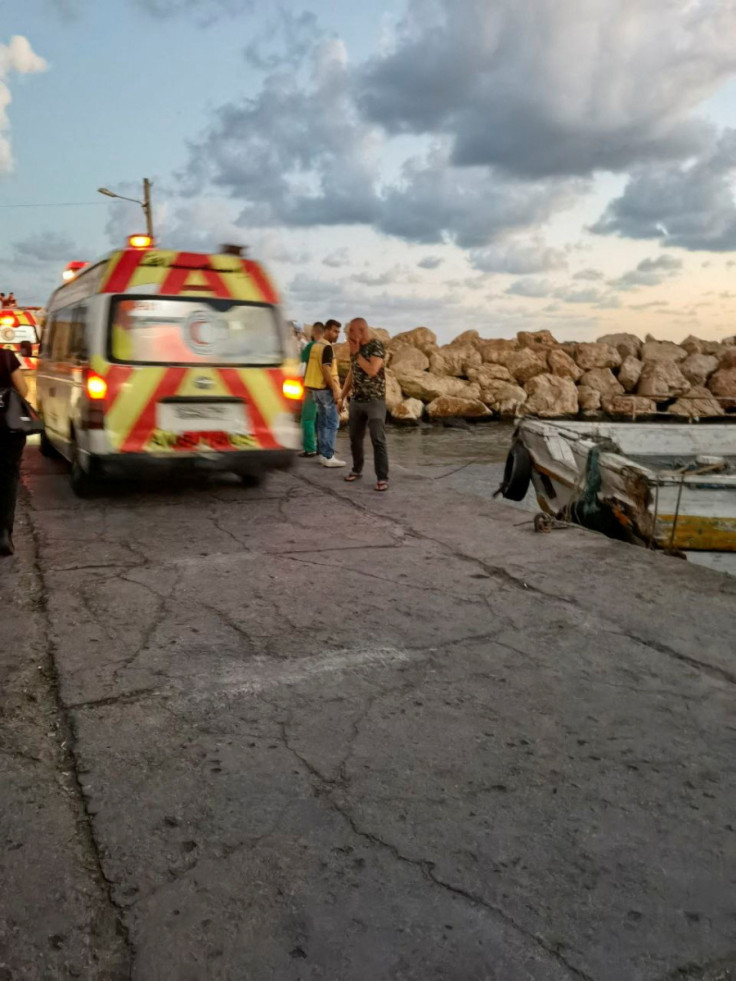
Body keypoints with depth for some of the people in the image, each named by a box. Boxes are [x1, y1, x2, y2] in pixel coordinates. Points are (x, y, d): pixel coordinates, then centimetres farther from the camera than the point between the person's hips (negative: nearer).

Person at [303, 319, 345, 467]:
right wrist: (335, 389, -20)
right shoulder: (327, 347, -15)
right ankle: (328, 456, -7)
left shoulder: (316, 345, 14)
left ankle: (322, 453, 16)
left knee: (323, 422, 13)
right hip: (326, 388, -9)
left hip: (316, 387, 10)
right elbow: (326, 370, -22)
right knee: (332, 423, -6)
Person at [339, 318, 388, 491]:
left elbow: (372, 370, -25)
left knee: (378, 440, -8)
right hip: (356, 400, 7)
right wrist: (342, 396, 16)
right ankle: (357, 470, 28)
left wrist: (356, 353, -16)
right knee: (355, 437, 13)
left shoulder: (376, 346, -12)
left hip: (375, 400, -7)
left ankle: (382, 478, -5)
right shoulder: (355, 347, 10)